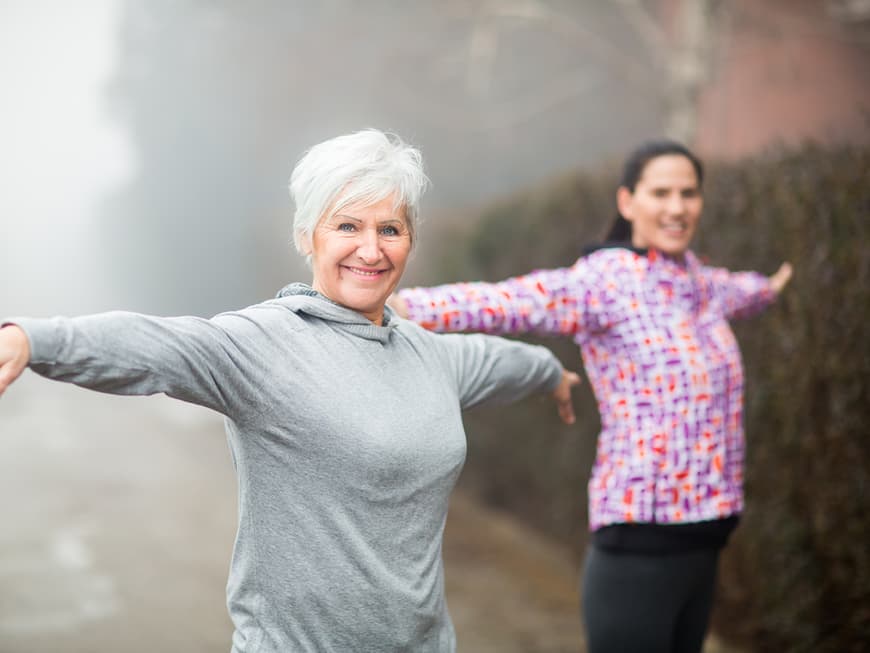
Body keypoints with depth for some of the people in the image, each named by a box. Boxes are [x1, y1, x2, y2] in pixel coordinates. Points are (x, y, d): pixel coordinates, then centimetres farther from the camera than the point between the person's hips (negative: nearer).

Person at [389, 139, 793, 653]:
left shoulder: (697, 281, 12)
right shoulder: (607, 279, -10)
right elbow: (504, 300, -28)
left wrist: (768, 288, 60)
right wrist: (400, 306, -43)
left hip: (698, 543, 8)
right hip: (639, 544, -7)